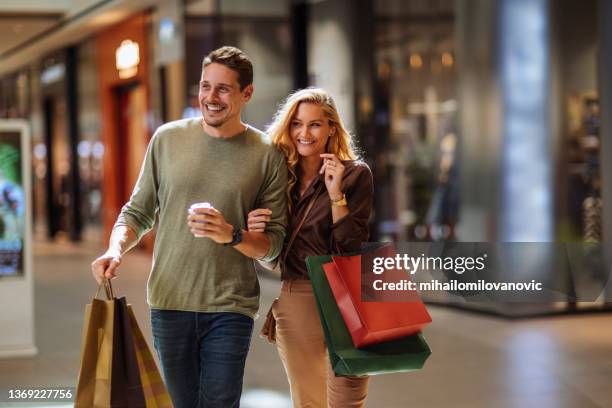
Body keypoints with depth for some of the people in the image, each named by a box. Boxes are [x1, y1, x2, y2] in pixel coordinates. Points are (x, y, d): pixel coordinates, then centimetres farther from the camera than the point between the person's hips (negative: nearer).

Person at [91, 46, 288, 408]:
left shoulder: (267, 155, -1)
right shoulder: (167, 138, 4)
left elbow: (274, 243, -1)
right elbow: (138, 212, 11)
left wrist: (232, 236, -20)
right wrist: (116, 249, -8)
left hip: (230, 308, -2)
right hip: (169, 301, 2)